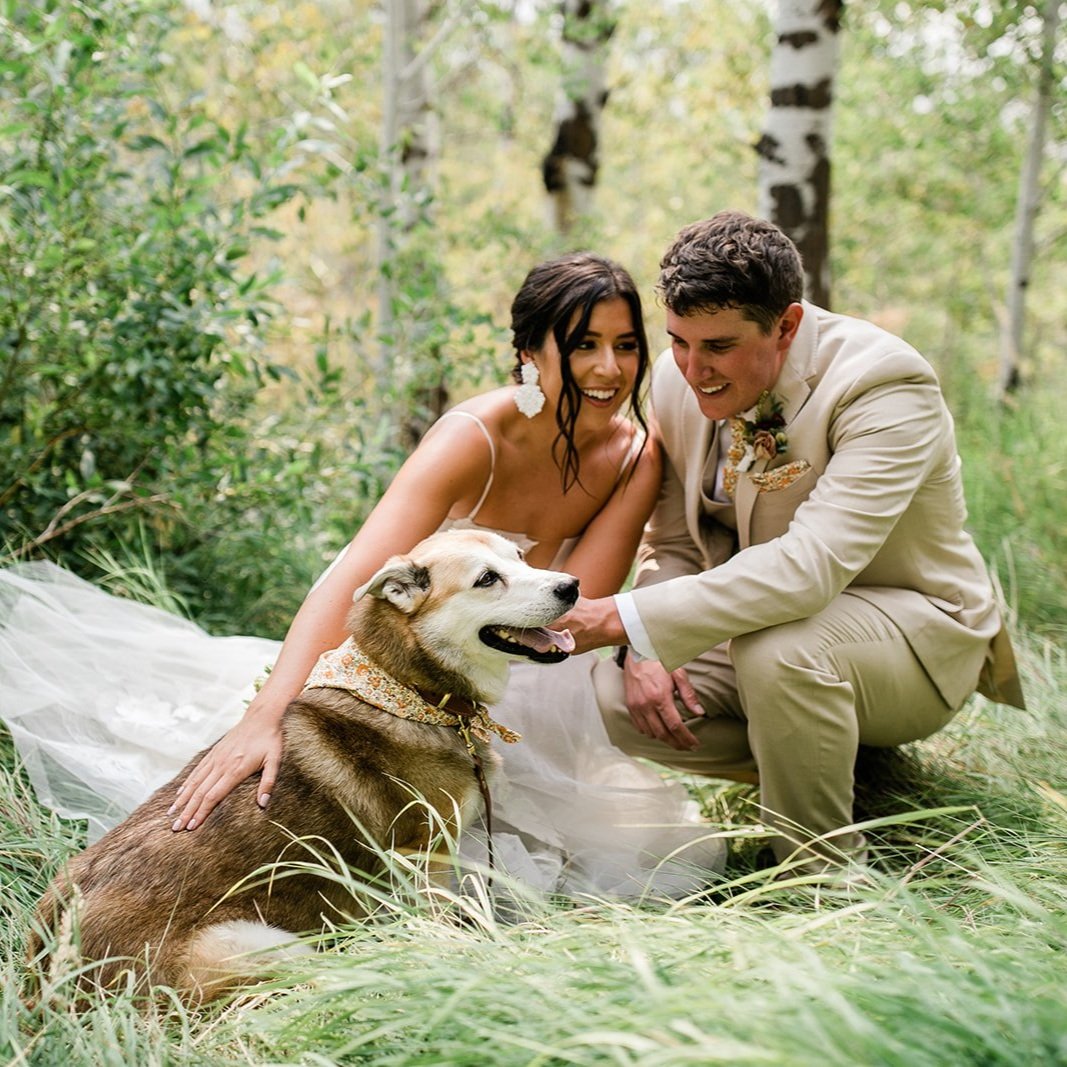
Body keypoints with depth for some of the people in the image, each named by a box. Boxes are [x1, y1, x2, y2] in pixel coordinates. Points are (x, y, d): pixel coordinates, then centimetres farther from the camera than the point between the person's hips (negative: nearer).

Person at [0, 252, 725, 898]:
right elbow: (352, 582, -39)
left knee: (674, 851, -9)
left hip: (523, 699, 4)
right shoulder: (476, 437, -26)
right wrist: (266, 716, -52)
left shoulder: (637, 454, -12)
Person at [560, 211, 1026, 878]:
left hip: (913, 635, -6)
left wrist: (632, 618, -42)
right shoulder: (680, 377, -6)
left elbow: (812, 565, -39)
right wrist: (645, 648, -16)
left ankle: (829, 879, -14)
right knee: (613, 695, -15)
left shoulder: (886, 386, -27)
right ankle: (826, 763, 4)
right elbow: (676, 543, 4)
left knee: (778, 648, -38)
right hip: (755, 627, 7)